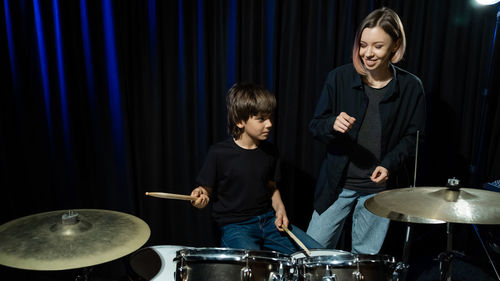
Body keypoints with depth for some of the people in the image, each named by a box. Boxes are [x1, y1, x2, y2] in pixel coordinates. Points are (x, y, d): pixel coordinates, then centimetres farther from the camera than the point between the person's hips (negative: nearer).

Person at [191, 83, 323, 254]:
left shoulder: (269, 152, 5)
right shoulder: (220, 153, -11)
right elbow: (206, 189, -3)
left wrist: (280, 209, -2)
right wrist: (200, 196, -25)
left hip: (268, 219, 6)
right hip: (235, 225, -5)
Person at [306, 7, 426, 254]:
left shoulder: (411, 87, -4)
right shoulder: (339, 78, -6)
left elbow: (413, 136, 3)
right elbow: (315, 125, -2)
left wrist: (390, 164, -14)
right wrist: (333, 125, -24)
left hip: (379, 187, 0)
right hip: (337, 183, 0)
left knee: (366, 257, 12)